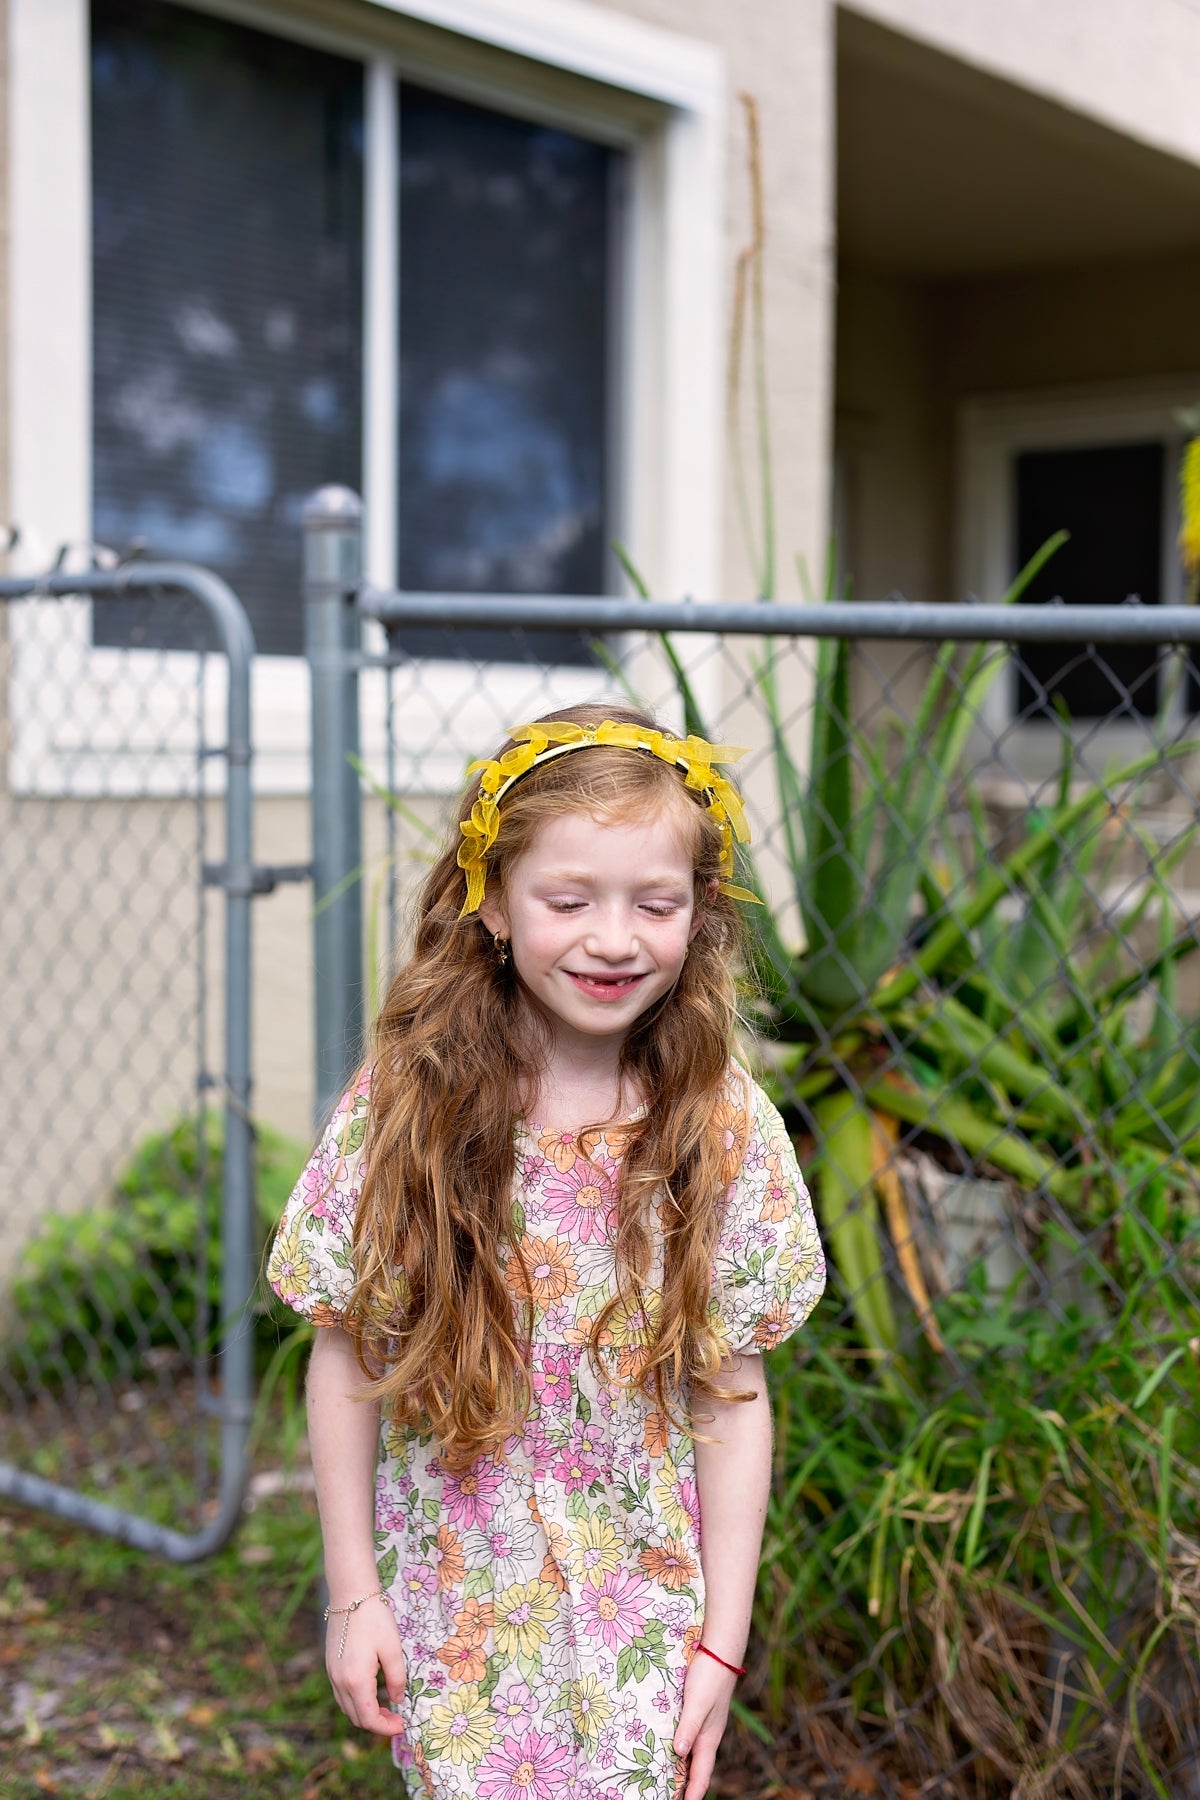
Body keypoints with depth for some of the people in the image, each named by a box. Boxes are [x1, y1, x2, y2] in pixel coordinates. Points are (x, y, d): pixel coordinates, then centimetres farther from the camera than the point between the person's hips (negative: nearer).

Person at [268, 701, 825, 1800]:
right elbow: (346, 1355, -4)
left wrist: (722, 1638, -4)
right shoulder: (405, 1103, -12)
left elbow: (734, 1400, -5)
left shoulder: (727, 1131, -11)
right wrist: (353, 1594, -2)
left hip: (641, 1618, 0)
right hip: (452, 1612, 0)